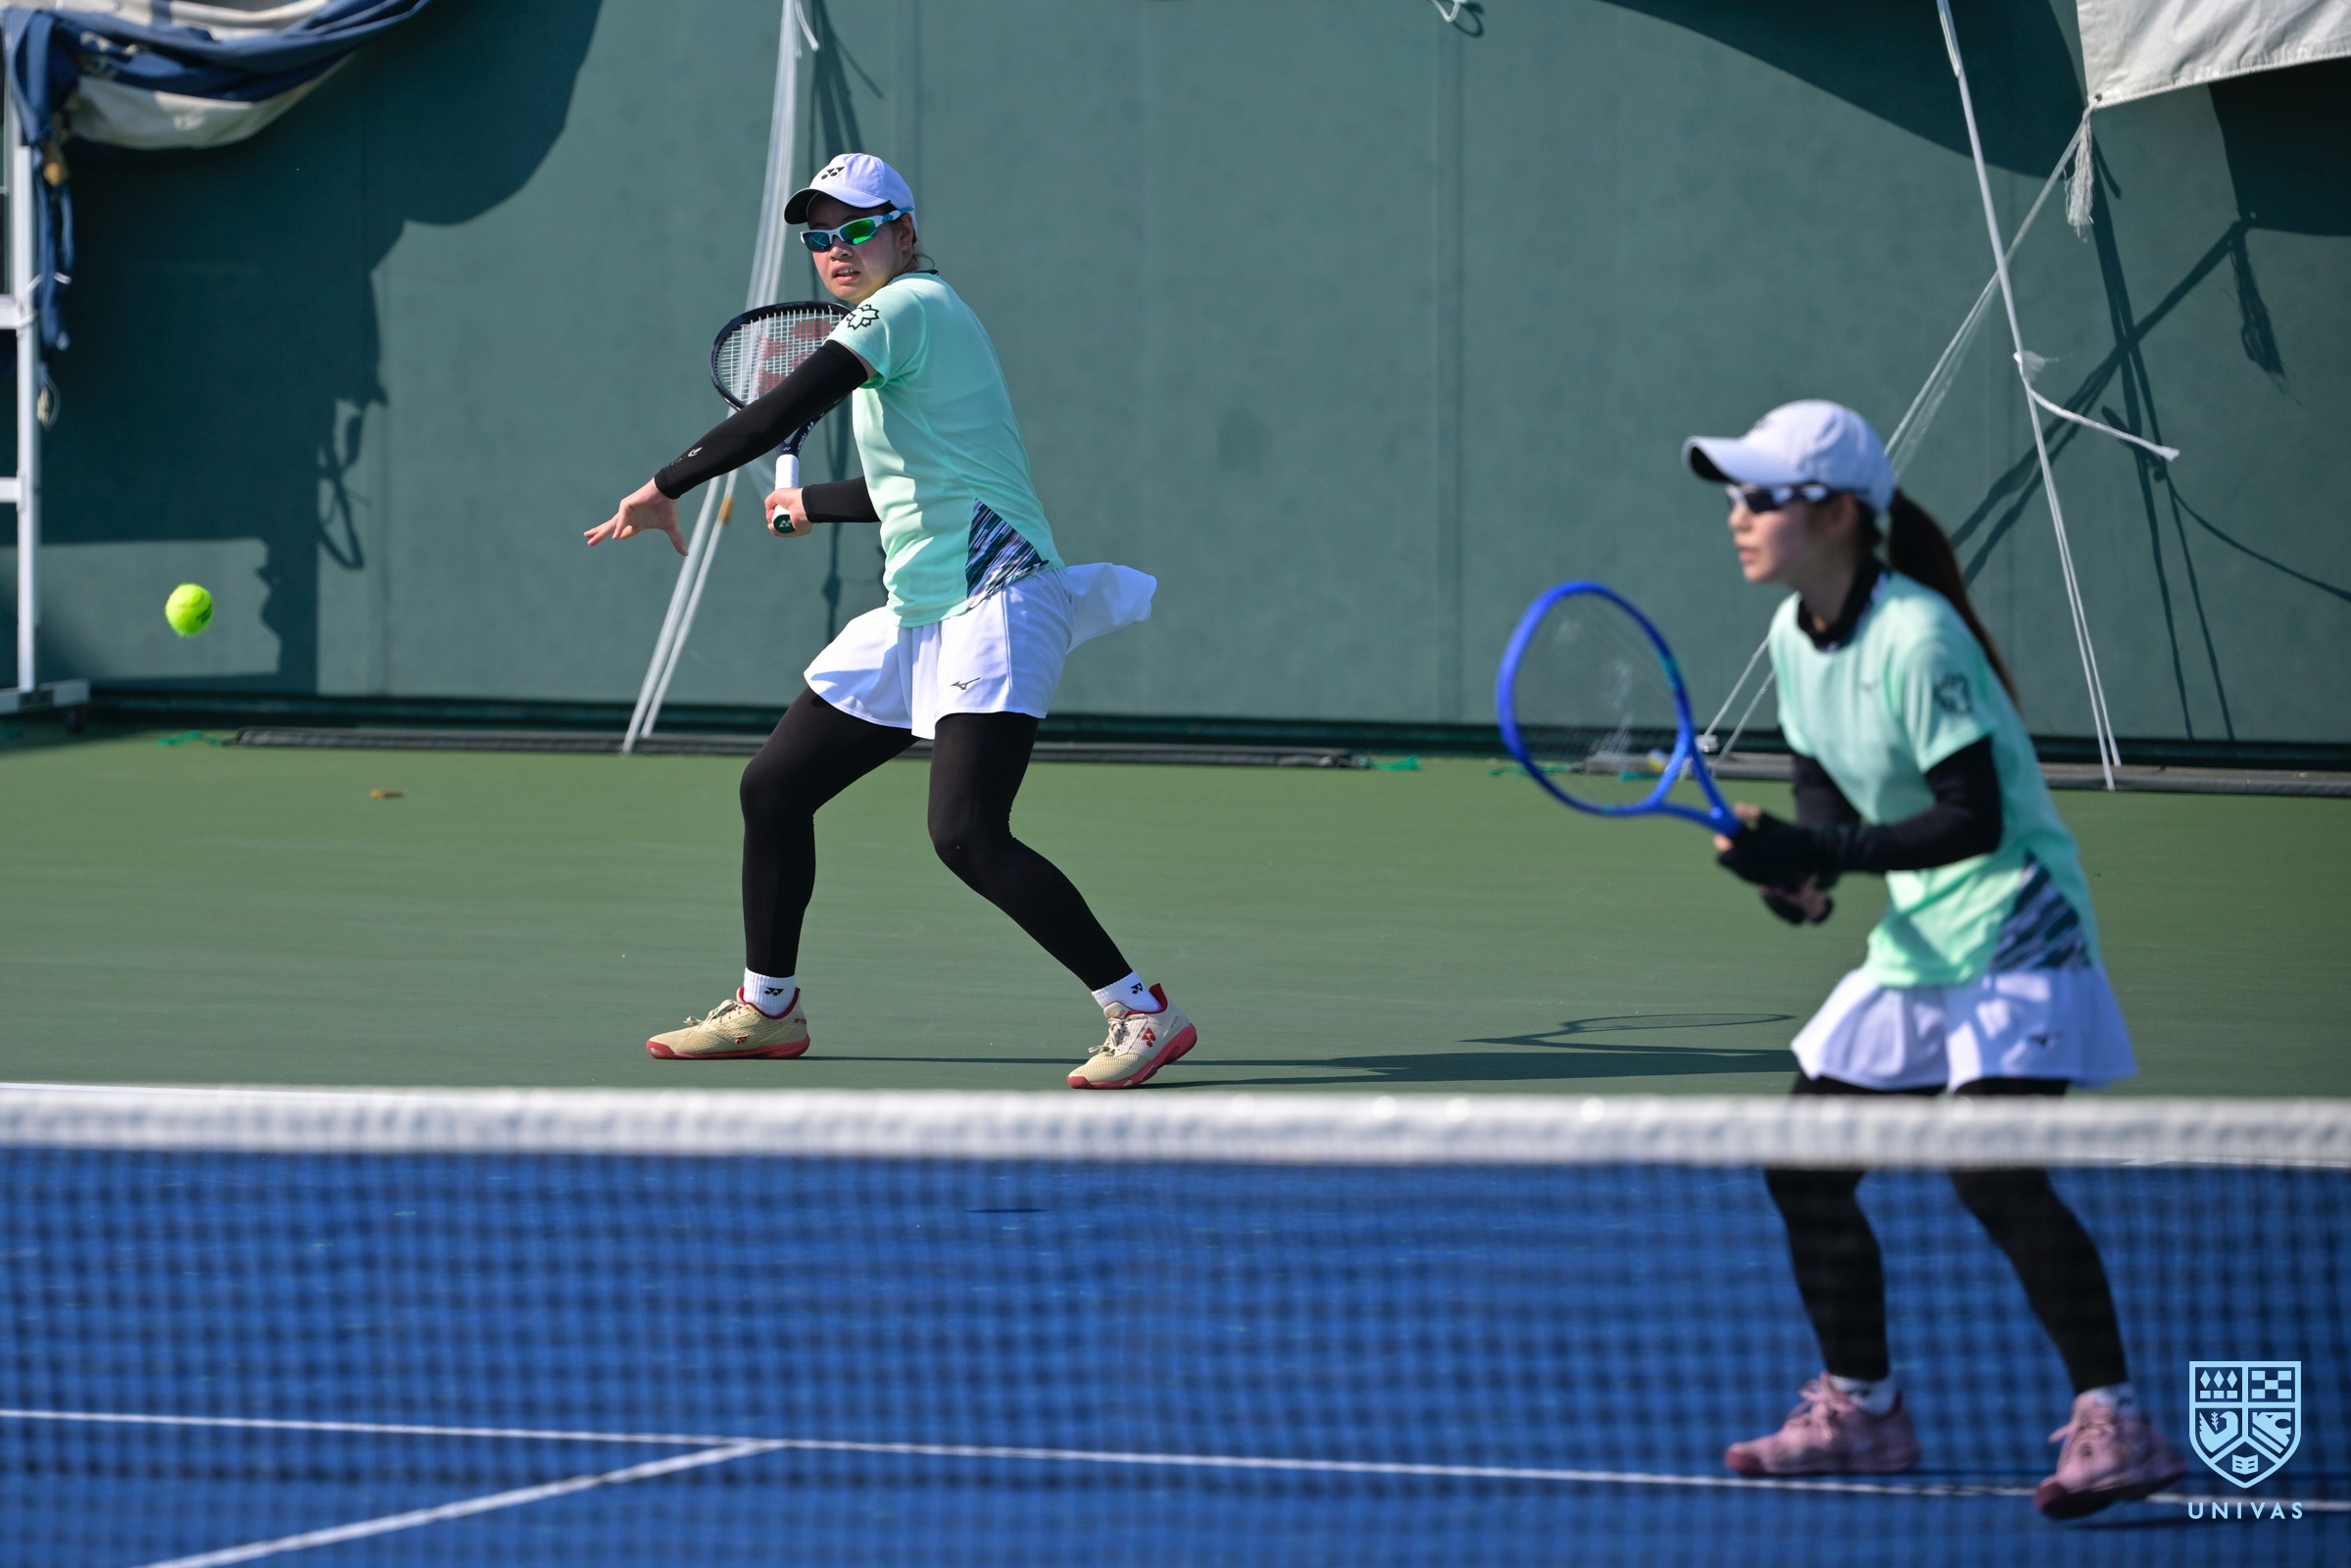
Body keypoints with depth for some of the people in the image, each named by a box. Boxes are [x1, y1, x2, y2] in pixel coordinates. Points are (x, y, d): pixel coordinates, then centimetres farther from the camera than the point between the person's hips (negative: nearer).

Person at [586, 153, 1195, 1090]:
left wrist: (667, 487, -16)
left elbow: (781, 412, -20)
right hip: (916, 618, 10)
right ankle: (767, 1008, 30)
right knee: (773, 789, 14)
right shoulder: (901, 324, 19)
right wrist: (816, 506, 45)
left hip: (994, 604, -10)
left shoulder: (910, 306, -10)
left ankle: (1142, 1014, -21)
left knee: (966, 834, -24)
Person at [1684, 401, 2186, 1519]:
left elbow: (1974, 817, -24)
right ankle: (1859, 1406, 24)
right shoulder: (1795, 636, 5)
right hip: (1915, 943, 9)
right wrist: (1795, 867, -4)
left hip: (2013, 931, -9)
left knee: (1992, 1168, -22)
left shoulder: (1916, 639, -22)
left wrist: (1822, 854, -28)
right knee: (1804, 1164, 9)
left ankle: (2114, 1424, -21)